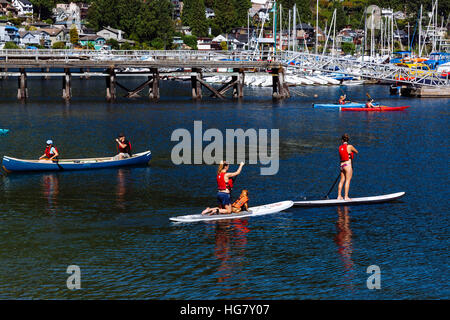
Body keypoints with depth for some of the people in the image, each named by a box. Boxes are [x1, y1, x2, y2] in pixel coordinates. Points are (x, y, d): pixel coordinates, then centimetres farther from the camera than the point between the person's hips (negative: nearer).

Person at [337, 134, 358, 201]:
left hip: (342, 165, 6)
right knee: (348, 180, -4)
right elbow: (356, 152, 9)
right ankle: (346, 196, -7)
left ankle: (339, 196, 11)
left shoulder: (340, 147, 9)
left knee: (342, 181, 10)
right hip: (348, 165, -6)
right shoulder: (349, 146, -8)